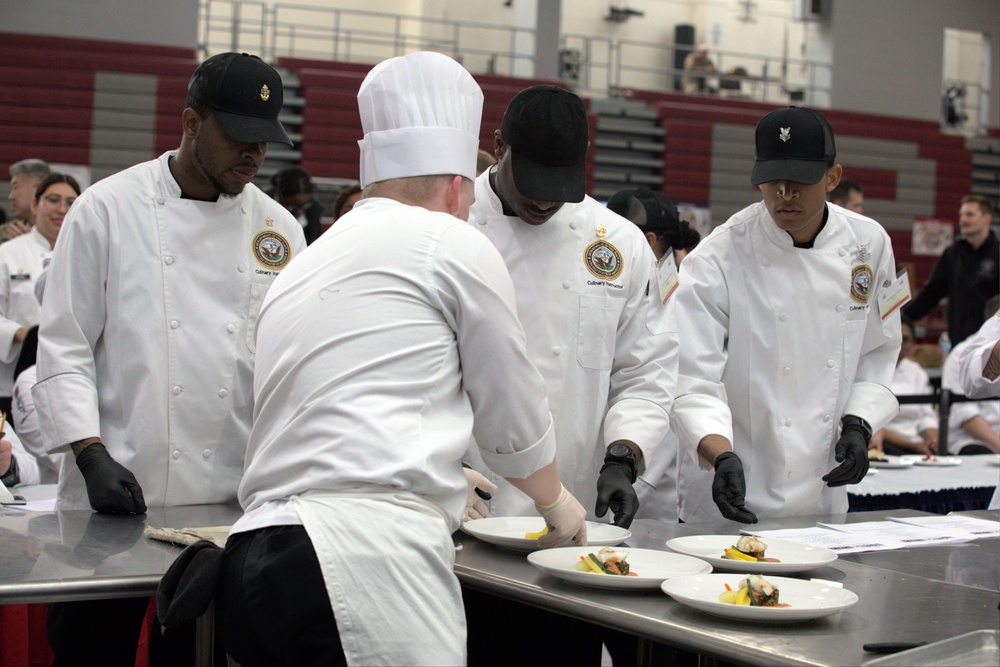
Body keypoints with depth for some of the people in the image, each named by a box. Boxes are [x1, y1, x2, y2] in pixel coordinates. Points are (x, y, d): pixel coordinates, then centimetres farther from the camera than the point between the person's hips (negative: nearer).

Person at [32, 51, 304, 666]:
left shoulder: (278, 229, 8)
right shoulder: (108, 210, -2)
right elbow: (64, 347, -3)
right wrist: (91, 455, -14)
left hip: (232, 498, 3)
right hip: (117, 497, -3)